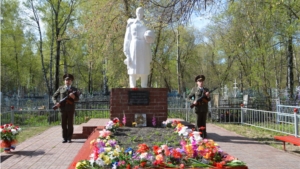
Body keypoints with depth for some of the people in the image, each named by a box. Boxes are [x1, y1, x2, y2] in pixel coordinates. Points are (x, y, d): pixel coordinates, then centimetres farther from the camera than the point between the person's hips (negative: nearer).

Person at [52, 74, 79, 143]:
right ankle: (64, 138, 12)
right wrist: (56, 102, -6)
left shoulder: (74, 89, 11)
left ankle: (69, 138, 10)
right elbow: (54, 96, 12)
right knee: (63, 124, 4)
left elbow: (77, 99, 2)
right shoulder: (61, 88, 12)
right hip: (63, 108, 1)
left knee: (70, 124, 2)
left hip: (70, 109, -1)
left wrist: (73, 97, -20)